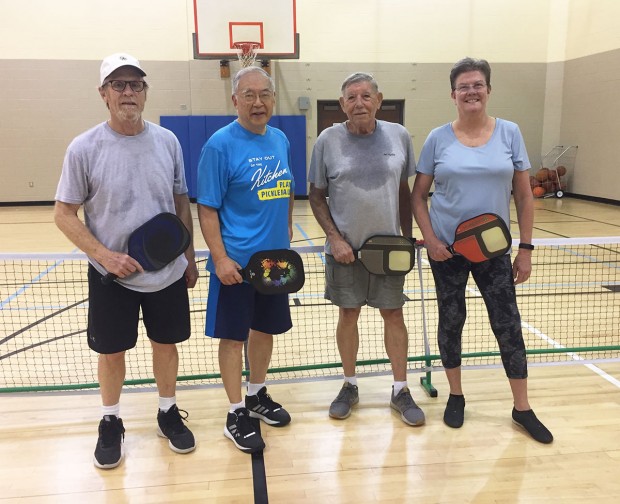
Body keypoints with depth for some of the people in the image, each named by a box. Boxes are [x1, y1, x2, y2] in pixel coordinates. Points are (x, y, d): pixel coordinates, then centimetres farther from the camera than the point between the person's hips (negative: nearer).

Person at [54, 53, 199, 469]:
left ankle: (169, 413, 36)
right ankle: (111, 422, 35)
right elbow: (64, 213, -6)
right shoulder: (84, 148, -9)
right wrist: (104, 255, -18)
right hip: (111, 275, -2)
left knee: (166, 344, 14)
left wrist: (189, 257, 7)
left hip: (168, 272, 2)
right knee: (112, 352, 11)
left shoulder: (167, 141, -1)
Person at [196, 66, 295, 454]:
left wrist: (287, 230, 10)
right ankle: (237, 414, 20)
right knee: (233, 336, 5)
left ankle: (258, 394, 38)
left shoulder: (280, 140, 7)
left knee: (265, 329, 18)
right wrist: (220, 258, -19)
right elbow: (207, 208, -13)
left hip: (275, 258, 6)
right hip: (236, 261, -6)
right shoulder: (221, 144, -12)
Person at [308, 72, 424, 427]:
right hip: (345, 248, -1)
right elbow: (317, 197, -1)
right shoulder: (328, 141, -6)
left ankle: (401, 390, 23)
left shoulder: (399, 136, -2)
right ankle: (350, 387, 27)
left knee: (394, 316, 7)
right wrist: (334, 238, -12)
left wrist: (408, 238, 5)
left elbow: (405, 192, 7)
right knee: (348, 316, 9)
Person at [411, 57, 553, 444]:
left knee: (508, 324, 3)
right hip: (446, 247, 0)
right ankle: (456, 396, 28)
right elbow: (418, 195, 2)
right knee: (451, 320, 10)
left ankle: (522, 407, 20)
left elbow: (524, 195, 1)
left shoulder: (510, 133, 0)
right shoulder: (438, 139, -2)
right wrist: (429, 239, -10)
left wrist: (526, 248, -2)